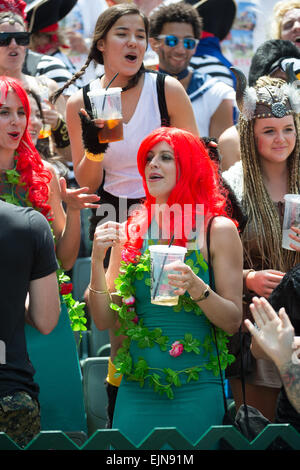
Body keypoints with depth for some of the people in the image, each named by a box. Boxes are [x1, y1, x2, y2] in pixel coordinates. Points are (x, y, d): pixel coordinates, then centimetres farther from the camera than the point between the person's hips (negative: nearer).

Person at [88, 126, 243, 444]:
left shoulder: (218, 230, -2)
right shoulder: (129, 232, 6)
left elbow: (233, 322, -5)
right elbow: (105, 321, 4)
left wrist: (196, 287, -22)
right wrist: (97, 261, -9)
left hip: (195, 392, -3)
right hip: (136, 390, 3)